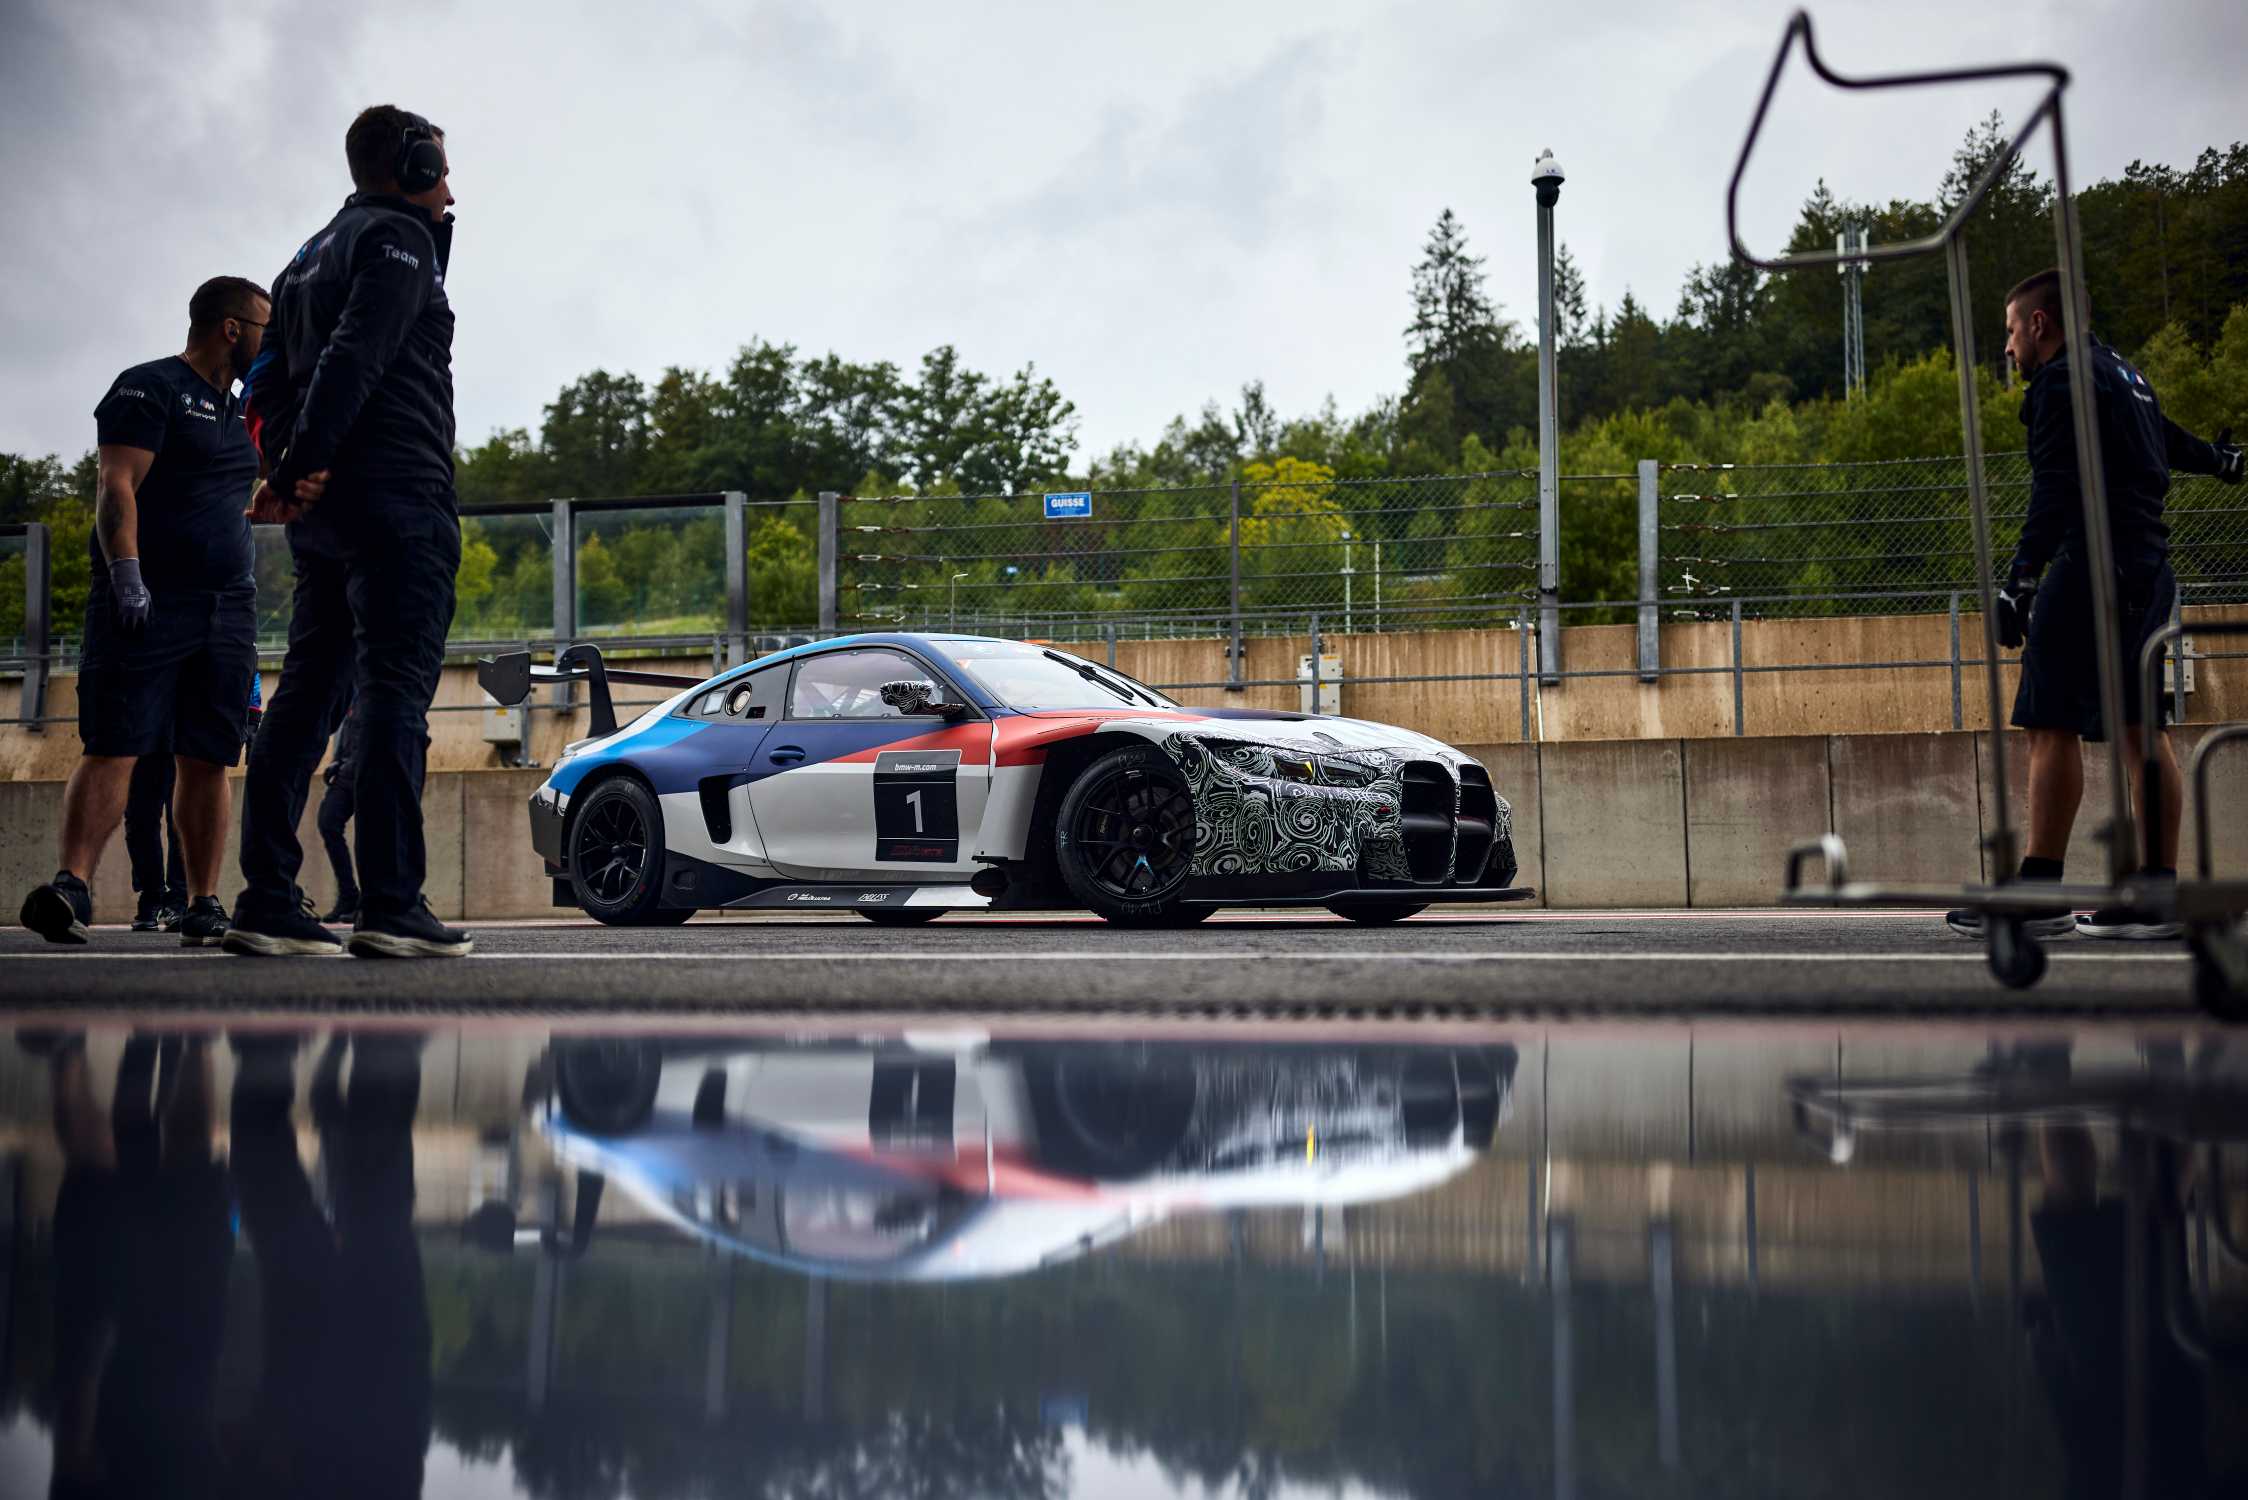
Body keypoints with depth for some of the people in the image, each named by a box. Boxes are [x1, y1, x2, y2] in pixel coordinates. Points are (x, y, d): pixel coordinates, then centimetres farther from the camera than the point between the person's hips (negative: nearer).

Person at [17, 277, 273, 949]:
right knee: (115, 746, -15)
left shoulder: (237, 412, 24)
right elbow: (117, 486, -12)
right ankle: (72, 886, -22)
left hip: (225, 610, 7)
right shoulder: (150, 387, 0)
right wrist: (126, 576, -23)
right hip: (146, 603, -7)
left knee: (206, 761, 1)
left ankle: (204, 905, 0)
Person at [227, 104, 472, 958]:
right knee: (395, 694, -12)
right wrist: (304, 466, -20)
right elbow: (353, 358, -17)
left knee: (305, 696, 6)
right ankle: (392, 905, -18)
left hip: (323, 513, 9)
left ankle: (267, 902, 4)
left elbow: (268, 382, 18)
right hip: (396, 500, -9)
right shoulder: (398, 238, -2)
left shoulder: (313, 255, 26)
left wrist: (284, 470, 6)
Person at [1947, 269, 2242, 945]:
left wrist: (2021, 583, -24)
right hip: (2148, 569, 10)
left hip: (2093, 565, -10)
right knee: (2140, 730, 8)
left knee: (2052, 725, -11)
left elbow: (2054, 491, -18)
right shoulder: (2123, 373, 21)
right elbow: (2167, 440, 40)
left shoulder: (2063, 380, -7)